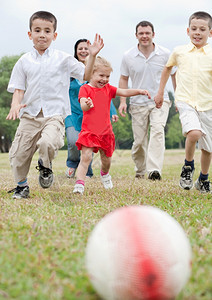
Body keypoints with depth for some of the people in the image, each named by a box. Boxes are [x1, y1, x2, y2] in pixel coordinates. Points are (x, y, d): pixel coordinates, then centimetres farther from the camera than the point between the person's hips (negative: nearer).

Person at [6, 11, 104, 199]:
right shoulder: (24, 61, 10)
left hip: (54, 114, -2)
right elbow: (19, 89, 8)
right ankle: (22, 186, 26)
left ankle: (45, 166, 4)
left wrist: (92, 56, -1)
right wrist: (15, 104, -12)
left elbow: (85, 76, 12)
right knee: (18, 153, 0)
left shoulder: (63, 59, 6)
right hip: (29, 114, 3)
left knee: (48, 142, -31)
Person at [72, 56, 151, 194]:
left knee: (106, 159, 17)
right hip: (89, 131, -5)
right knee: (86, 157, -18)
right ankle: (79, 184, -18)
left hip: (105, 131, 5)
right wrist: (87, 105, -45)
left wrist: (139, 91, -12)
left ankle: (105, 174, 48)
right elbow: (83, 106, -21)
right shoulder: (85, 89, -7)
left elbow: (124, 92, 3)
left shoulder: (108, 88, 9)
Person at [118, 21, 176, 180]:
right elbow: (124, 79, 12)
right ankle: (140, 170, 27)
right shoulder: (128, 56, 1)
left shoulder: (165, 54, -1)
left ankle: (154, 170, -35)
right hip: (138, 103, 2)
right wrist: (123, 100, 2)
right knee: (139, 141, 3)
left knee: (157, 131, -25)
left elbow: (174, 75, 10)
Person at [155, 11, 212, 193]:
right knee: (194, 133, -29)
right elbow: (168, 68, 24)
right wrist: (160, 92, 24)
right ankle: (188, 166, -3)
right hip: (185, 101, -1)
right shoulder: (179, 52, 6)